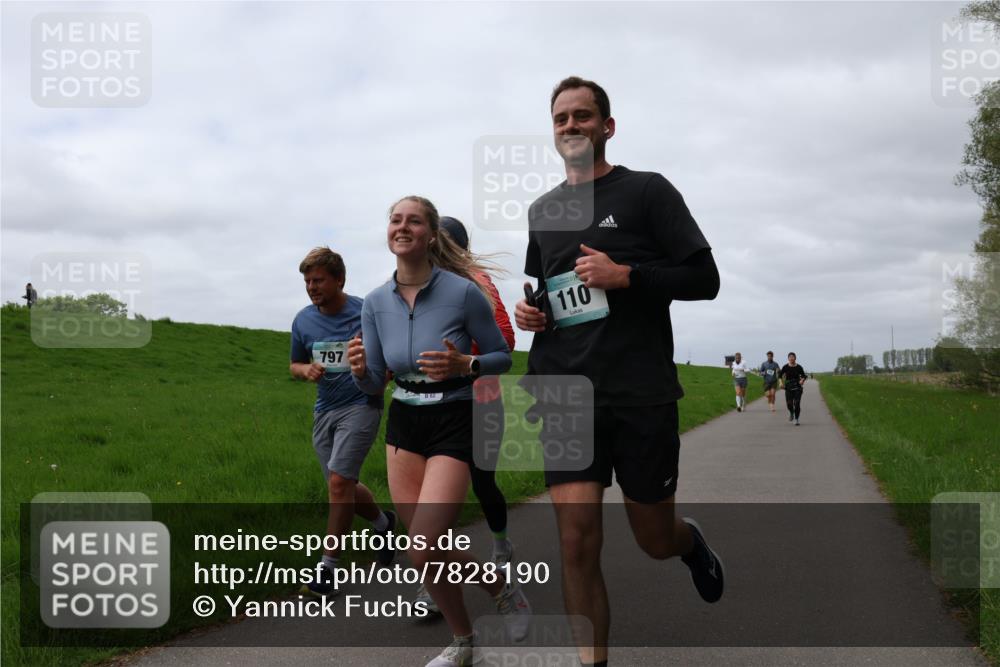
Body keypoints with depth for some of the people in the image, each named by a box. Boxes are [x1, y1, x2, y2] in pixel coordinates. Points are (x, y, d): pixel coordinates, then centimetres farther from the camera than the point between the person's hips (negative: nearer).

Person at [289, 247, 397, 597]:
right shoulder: (303, 320, 3)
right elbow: (294, 364, 16)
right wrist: (306, 370, -7)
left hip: (361, 406, -6)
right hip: (324, 410, 6)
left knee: (339, 482, -14)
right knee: (344, 488, 12)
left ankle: (328, 567, -4)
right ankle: (384, 522, 41)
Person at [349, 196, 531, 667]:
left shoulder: (463, 291, -15)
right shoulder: (376, 302, -1)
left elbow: (502, 357, -4)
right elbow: (374, 385, 4)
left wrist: (464, 365, -23)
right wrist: (360, 369, -19)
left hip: (454, 424, -5)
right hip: (403, 423, 5)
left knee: (424, 549, -14)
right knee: (421, 547, 7)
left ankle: (503, 588, 15)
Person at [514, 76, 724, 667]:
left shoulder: (648, 191, 1)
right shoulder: (543, 210, 15)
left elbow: (705, 279, -3)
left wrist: (625, 274, -16)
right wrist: (529, 312, 6)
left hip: (642, 395, -3)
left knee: (655, 538, 10)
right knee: (577, 541, -7)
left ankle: (691, 541, 46)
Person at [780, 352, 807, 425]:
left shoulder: (799, 367, -1)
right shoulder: (785, 367, -1)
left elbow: (803, 376, 5)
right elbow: (780, 375, 8)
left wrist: (802, 380, -15)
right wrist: (781, 382, -7)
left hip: (797, 387, 0)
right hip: (788, 387, 0)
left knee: (797, 403, -9)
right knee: (789, 403, -6)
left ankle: (796, 419, 2)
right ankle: (791, 413, 29)